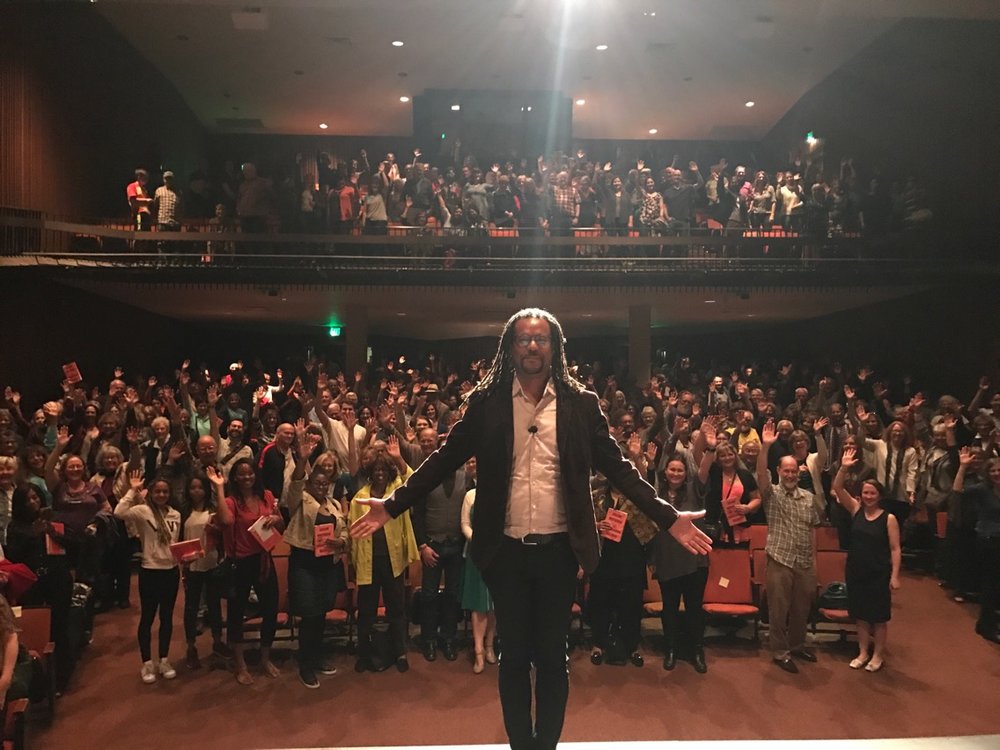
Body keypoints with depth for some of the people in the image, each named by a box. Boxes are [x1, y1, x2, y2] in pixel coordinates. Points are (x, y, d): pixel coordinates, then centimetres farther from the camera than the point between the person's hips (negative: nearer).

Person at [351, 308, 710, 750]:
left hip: (558, 549, 0)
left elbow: (617, 467, 2)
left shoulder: (580, 403, 0)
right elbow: (445, 460, 2)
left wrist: (667, 517, -5)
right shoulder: (486, 402, -1)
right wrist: (393, 506, -4)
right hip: (506, 550, 0)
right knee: (513, 656, 13)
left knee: (552, 656, 12)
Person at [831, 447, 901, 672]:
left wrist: (894, 575, -12)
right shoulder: (856, 509, 0)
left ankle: (878, 655, 24)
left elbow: (895, 549, -7)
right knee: (861, 614, 13)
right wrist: (844, 469, -24)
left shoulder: (889, 518, -8)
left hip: (879, 574, -3)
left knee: (879, 616, 9)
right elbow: (837, 489, -11)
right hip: (856, 571, 3)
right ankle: (863, 652, 27)